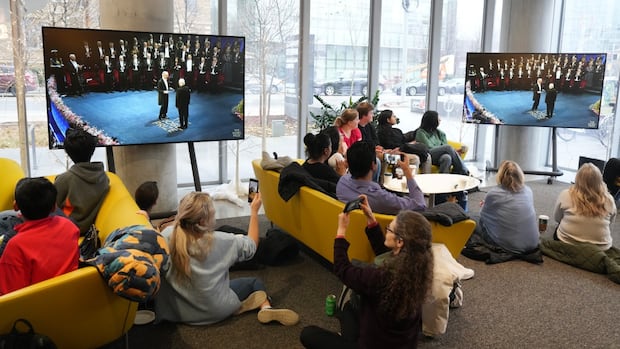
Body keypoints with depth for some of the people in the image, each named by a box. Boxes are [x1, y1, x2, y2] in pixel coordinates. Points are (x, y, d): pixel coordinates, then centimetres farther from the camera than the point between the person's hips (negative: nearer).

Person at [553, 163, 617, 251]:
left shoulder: (566, 195, -14)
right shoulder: (609, 200, -9)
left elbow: (557, 218, 2)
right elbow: (610, 223, 9)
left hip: (567, 244, -2)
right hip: (600, 248, 2)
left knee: (558, 228, 30)